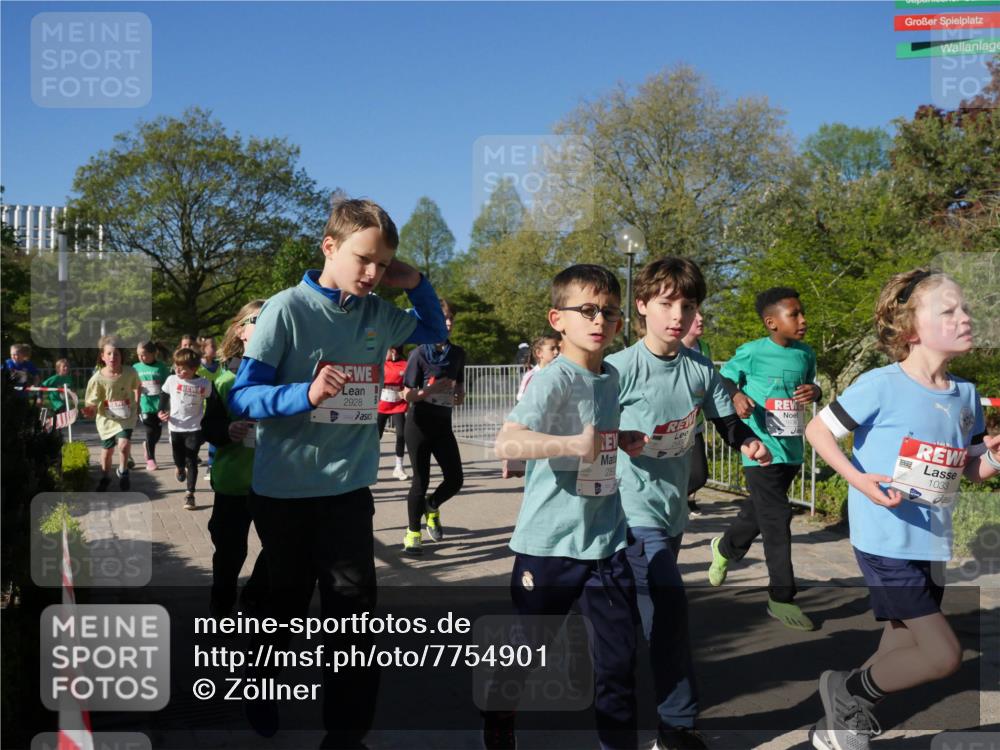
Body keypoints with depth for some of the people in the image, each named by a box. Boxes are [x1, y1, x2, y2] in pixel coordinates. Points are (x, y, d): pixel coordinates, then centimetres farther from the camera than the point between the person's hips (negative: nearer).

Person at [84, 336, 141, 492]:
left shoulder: (129, 372, -17)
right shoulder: (97, 379, -22)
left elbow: (136, 387, 5)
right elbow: (92, 402, -16)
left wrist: (137, 404, 8)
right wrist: (90, 410, -37)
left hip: (126, 416, 0)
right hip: (107, 418, 0)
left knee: (124, 444, -21)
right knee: (107, 450, 15)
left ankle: (122, 471, 9)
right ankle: (105, 478, 41)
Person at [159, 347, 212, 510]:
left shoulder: (204, 383, -8)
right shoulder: (172, 380, -6)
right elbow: (164, 396, 8)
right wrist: (161, 411, -8)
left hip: (195, 428, -2)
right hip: (176, 428, 2)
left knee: (191, 461, -2)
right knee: (179, 459, 14)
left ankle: (190, 494, 6)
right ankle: (179, 467, 52)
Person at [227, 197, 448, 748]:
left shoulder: (379, 314, 2)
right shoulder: (286, 309, -14)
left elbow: (436, 331, 21)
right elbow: (241, 397, -15)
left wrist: (415, 284, 3)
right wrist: (305, 394, -33)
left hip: (348, 490, 3)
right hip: (284, 492, -3)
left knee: (355, 613, 2)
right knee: (283, 606, 18)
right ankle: (261, 689, 47)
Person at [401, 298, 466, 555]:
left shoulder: (458, 353, 5)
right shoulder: (419, 354, -10)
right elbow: (407, 395, -10)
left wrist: (460, 395, -4)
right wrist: (433, 389, -25)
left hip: (443, 423, 5)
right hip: (419, 424, -5)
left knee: (455, 479, 1)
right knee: (421, 480, 1)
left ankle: (431, 507, 33)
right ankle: (413, 533, 19)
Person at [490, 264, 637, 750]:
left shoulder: (616, 378, 6)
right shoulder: (554, 380, -16)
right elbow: (507, 442, -31)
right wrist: (577, 444, -40)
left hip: (607, 544, 6)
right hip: (548, 544, -5)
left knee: (619, 658, 9)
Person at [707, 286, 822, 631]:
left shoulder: (806, 353, 6)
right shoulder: (752, 352, -10)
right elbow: (725, 378, 1)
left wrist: (815, 392, -4)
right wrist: (737, 397, -19)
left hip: (791, 450, 6)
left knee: (759, 510, 21)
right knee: (777, 519, -7)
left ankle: (726, 547, 49)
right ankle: (781, 598, 3)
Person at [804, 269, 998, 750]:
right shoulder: (881, 385, -15)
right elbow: (818, 430, -11)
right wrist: (858, 480, -23)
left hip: (932, 545, 8)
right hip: (885, 543, -8)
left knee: (901, 656, 16)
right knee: (943, 656, -9)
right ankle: (846, 689, 15)